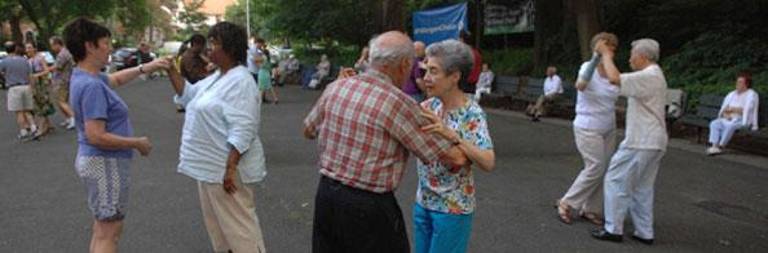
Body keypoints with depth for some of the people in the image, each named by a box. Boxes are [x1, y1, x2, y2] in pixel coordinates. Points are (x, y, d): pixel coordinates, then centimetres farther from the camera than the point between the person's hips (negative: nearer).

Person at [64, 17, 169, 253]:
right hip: (105, 164, -10)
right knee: (108, 232, -1)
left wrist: (146, 67, 15)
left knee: (102, 228, 19)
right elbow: (97, 137, -27)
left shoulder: (85, 76, 6)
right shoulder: (91, 86, -24)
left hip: (101, 162, 10)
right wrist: (138, 143, -17)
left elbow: (116, 78, 27)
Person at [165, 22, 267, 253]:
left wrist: (230, 169, -29)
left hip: (225, 167, -10)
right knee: (216, 221, 22)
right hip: (210, 165, 10)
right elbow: (189, 95, 22)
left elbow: (242, 132, -26)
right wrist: (172, 71, 9)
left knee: (237, 223, -1)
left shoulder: (240, 82, -21)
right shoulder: (216, 78, 12)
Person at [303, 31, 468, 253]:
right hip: (368, 205, -6)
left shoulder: (335, 88, -1)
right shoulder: (398, 103, -18)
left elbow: (308, 130, 18)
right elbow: (455, 158, -15)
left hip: (326, 193, 6)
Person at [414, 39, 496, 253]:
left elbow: (488, 163, -28)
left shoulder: (472, 113, -18)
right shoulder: (431, 105, 0)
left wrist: (451, 135, -38)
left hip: (453, 208, -6)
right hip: (423, 202, 6)